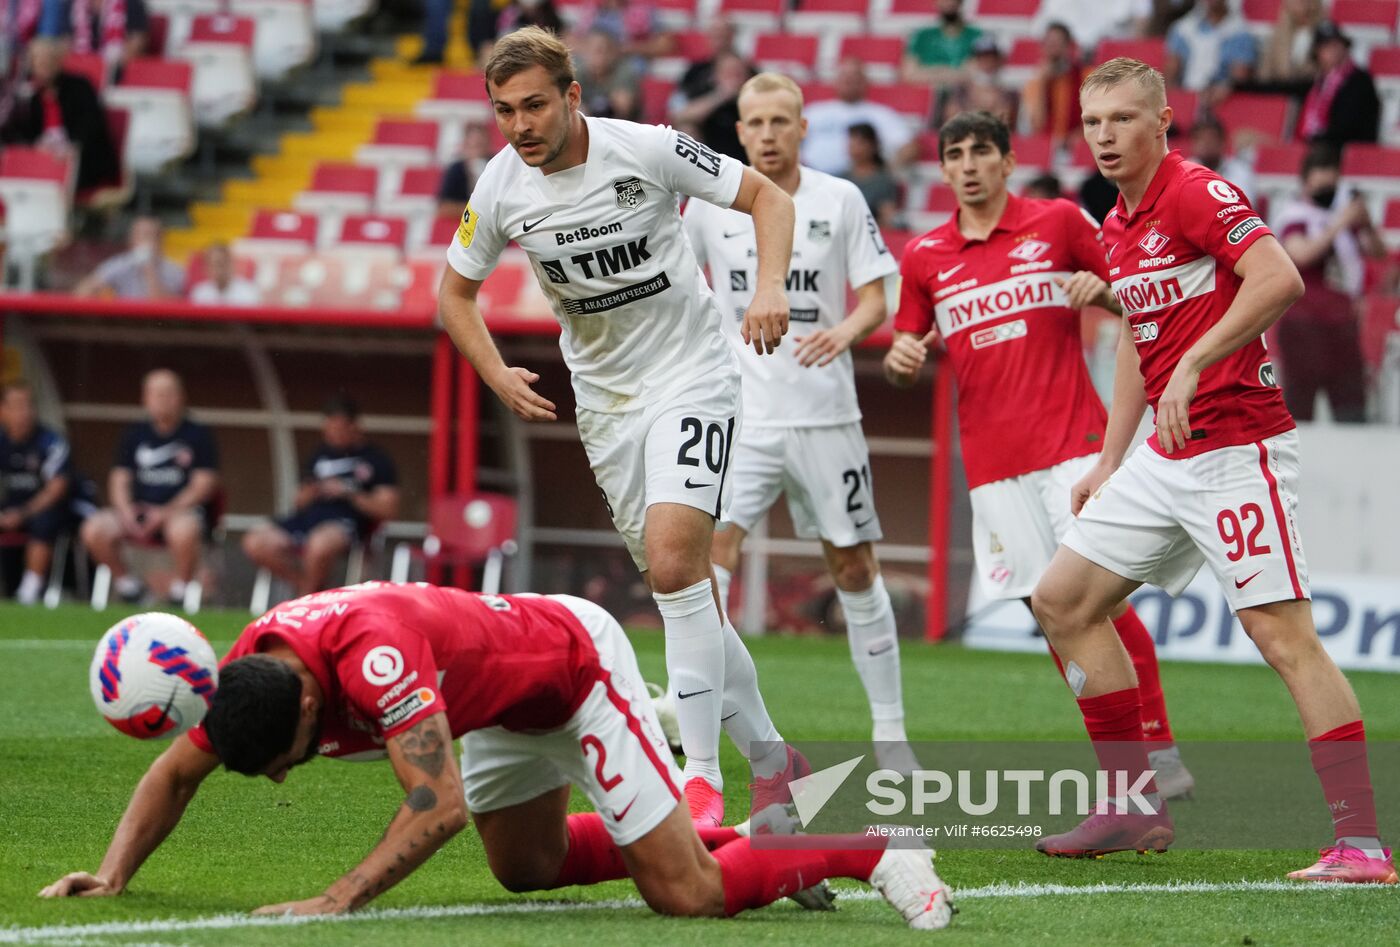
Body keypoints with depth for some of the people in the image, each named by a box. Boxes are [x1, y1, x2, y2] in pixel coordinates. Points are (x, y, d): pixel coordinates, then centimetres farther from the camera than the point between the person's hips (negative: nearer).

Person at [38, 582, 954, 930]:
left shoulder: (371, 655, -42)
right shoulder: (249, 675, -18)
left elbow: (439, 802, -46)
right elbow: (176, 773, -3)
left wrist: (342, 899, -50)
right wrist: (112, 875, -16)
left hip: (580, 662, -8)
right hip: (507, 701, 8)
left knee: (689, 895, -9)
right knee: (529, 867, 25)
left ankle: (870, 848, 11)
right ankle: (718, 833, 38)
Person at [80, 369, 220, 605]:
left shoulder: (199, 435, 3)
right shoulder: (134, 435, 14)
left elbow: (203, 485, -4)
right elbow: (119, 479, 11)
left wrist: (166, 512, -16)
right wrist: (127, 511, -11)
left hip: (182, 509, -4)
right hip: (139, 509, 4)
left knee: (183, 529, -41)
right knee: (94, 530, -23)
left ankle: (182, 586, -14)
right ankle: (125, 580, 2)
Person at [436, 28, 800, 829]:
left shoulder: (646, 151, -17)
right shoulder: (501, 187, -5)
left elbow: (769, 198, -8)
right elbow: (456, 291, 11)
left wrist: (771, 286, -24)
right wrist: (498, 376, -4)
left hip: (693, 381, -5)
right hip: (606, 402, 5)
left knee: (673, 563, -23)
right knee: (683, 588, 7)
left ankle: (703, 778, -20)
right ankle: (772, 762, 23)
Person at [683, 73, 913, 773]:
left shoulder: (840, 201, 1)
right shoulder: (712, 203, 2)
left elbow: (875, 296, 0)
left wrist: (847, 329, -18)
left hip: (825, 414, 0)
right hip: (742, 414, 0)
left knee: (854, 568, 6)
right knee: (712, 550, -18)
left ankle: (890, 731, 16)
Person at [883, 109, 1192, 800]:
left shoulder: (1059, 222, 3)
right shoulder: (924, 256, 10)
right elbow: (905, 363, 17)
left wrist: (1101, 288, -13)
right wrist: (900, 361, -6)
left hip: (1072, 442, -3)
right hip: (991, 458, 3)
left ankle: (1162, 755, -5)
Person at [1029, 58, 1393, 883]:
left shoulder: (1197, 194, -12)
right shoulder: (1118, 228, 15)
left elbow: (1280, 280, -26)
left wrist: (1193, 365, -28)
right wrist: (1109, 462, 24)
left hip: (1237, 449, -10)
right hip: (1166, 458, 10)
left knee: (1285, 634, -16)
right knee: (1062, 601, 10)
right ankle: (1136, 803, 16)